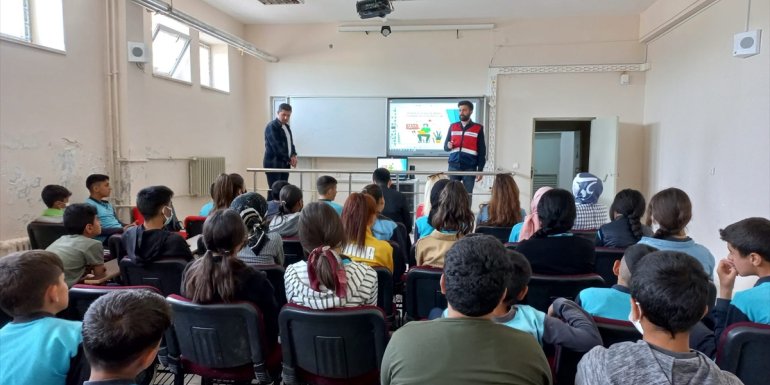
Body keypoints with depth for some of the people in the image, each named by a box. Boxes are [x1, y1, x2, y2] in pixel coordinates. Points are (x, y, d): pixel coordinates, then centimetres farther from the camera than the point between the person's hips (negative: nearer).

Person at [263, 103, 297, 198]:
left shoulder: (287, 127, 16)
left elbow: (290, 143, 19)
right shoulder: (271, 126, -11)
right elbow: (276, 146, -18)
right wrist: (289, 160, -14)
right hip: (273, 164, -8)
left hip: (284, 164, 8)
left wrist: (293, 155, -2)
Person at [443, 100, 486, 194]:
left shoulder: (478, 128, 3)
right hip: (453, 167, 2)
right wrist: (448, 146, -12)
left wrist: (480, 170, -3)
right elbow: (445, 146, 13)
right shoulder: (453, 126, 11)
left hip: (470, 168, -2)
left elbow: (482, 151, 3)